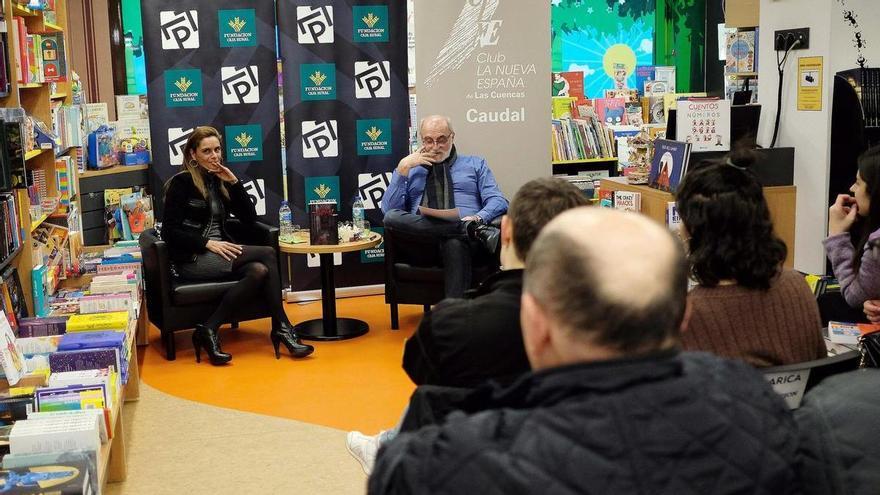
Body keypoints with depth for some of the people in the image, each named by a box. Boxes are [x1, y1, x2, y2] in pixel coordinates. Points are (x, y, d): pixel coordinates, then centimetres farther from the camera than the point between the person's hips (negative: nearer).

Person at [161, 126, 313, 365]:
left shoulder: (218, 181, 15)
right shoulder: (181, 183, -4)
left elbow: (249, 218, 9)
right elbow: (170, 231, -10)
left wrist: (234, 182, -1)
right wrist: (207, 243, -21)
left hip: (218, 255, 6)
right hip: (192, 260, -6)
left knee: (259, 271, -26)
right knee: (267, 254, -21)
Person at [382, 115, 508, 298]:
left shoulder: (475, 164, 25)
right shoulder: (410, 170, 26)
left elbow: (498, 202, 10)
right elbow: (389, 210, 11)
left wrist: (478, 218, -13)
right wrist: (403, 168, 5)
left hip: (460, 238, -2)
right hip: (421, 241, 2)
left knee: (455, 245, -40)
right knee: (392, 217, -31)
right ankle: (472, 229, -35)